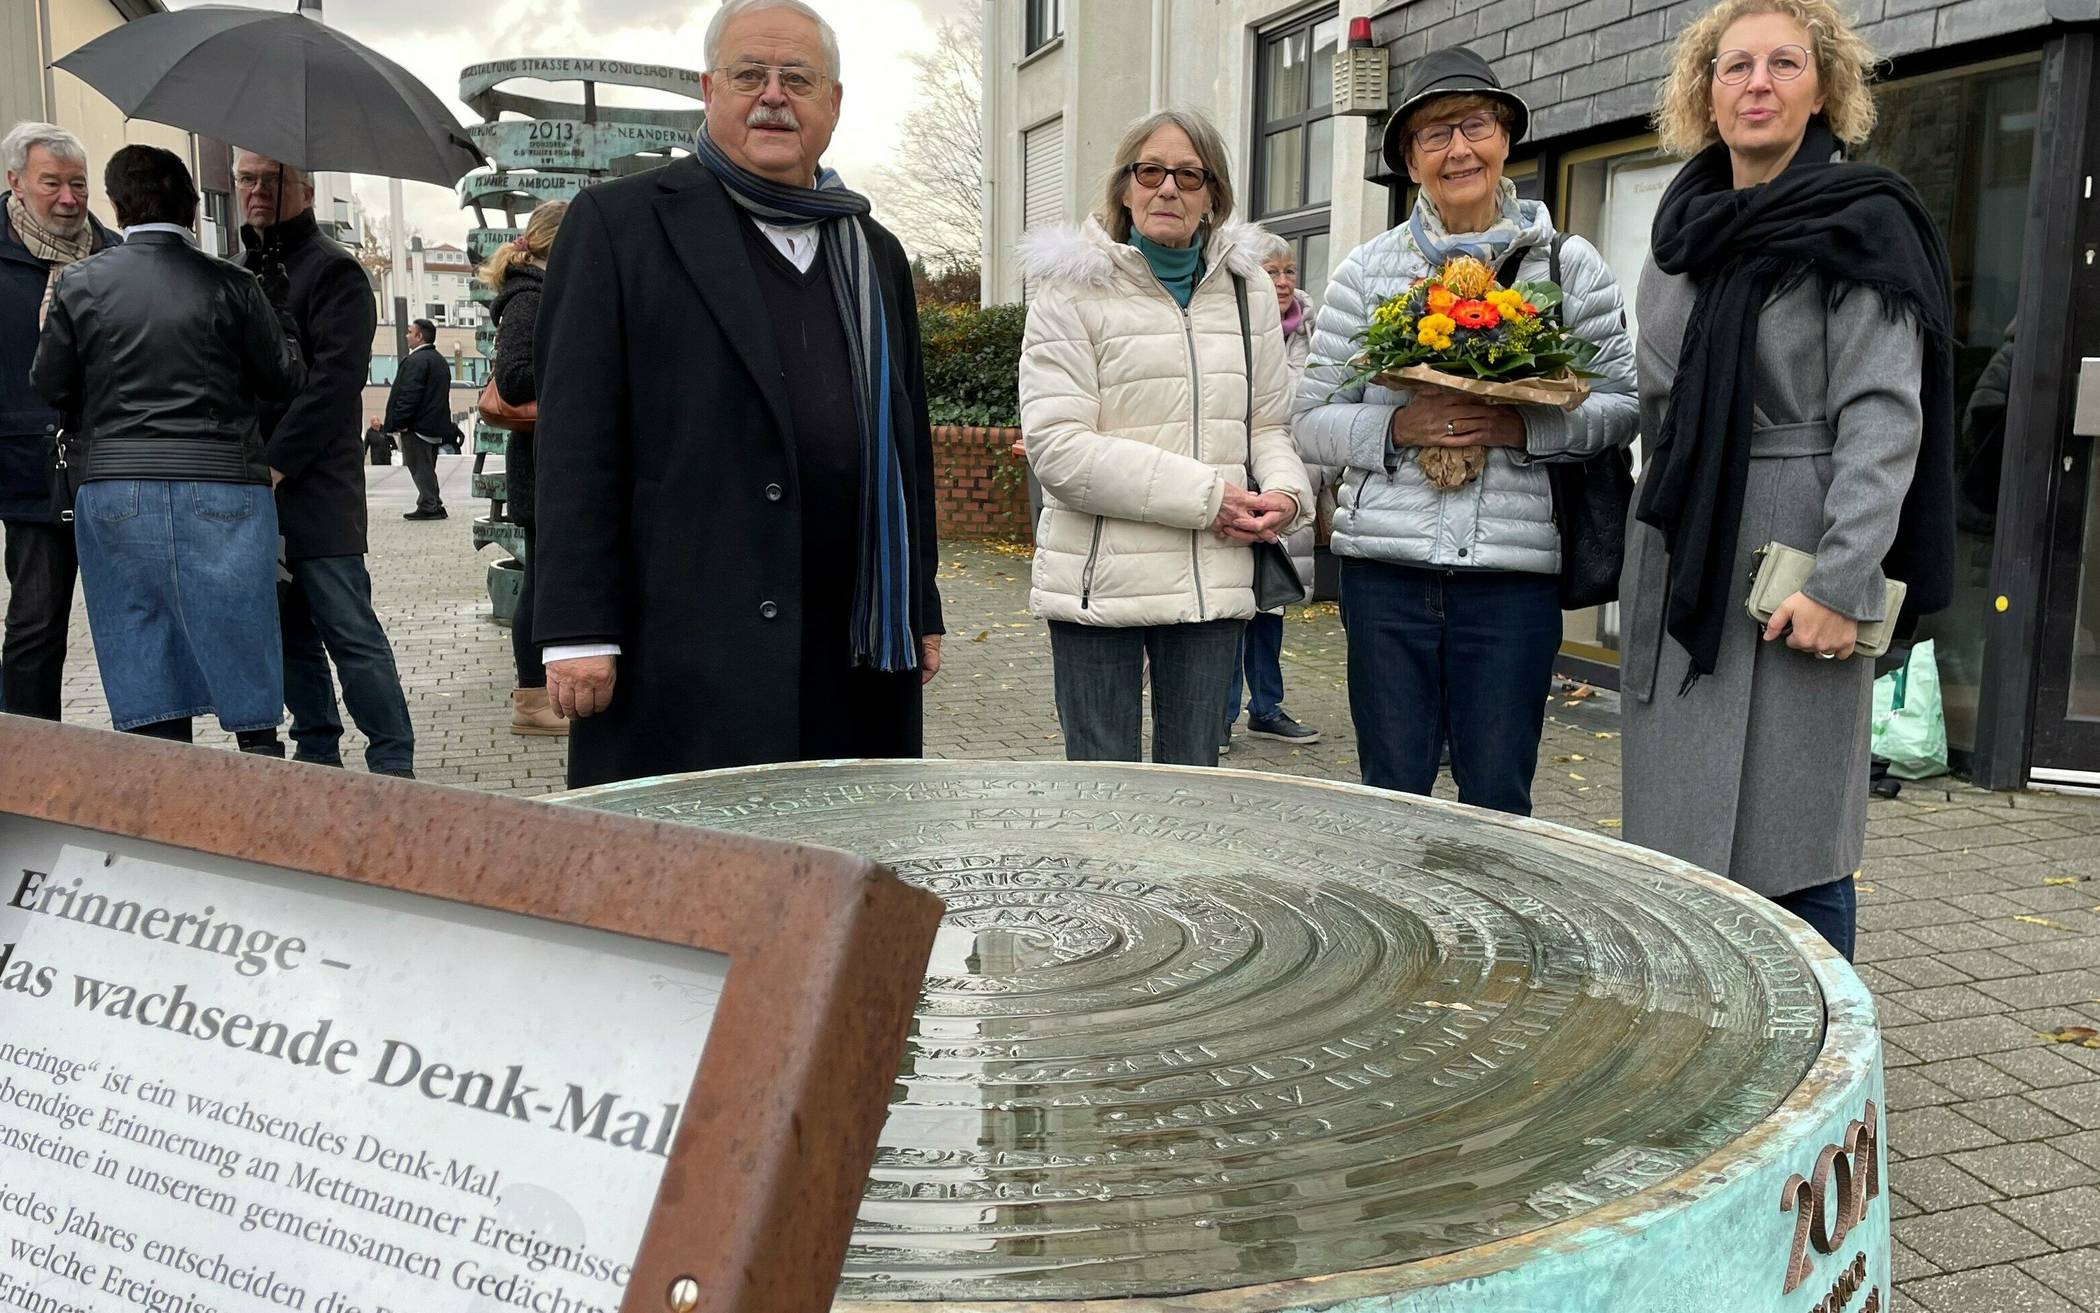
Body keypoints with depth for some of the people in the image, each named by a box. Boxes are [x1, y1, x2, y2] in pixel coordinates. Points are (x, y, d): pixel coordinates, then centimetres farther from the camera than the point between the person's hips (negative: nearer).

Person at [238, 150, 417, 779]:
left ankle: (393, 763, -1)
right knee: (290, 633, 11)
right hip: (251, 491, 7)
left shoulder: (333, 269, -4)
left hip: (314, 487, -7)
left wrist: (276, 463, -18)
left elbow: (336, 380, -14)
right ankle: (317, 753, 20)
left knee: (350, 631, -6)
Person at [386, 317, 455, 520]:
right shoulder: (439, 360, 16)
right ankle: (434, 505, 17)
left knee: (420, 466, -5)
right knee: (427, 468, 16)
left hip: (417, 425, -9)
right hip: (436, 425, 9)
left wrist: (398, 422, -17)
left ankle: (429, 506, -5)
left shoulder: (416, 360, -15)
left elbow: (409, 394, -21)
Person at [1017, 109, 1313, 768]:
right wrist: (1206, 496, -17)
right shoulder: (1075, 288, -4)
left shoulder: (1246, 290, 12)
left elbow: (1270, 424, 15)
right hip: (1100, 584, -4)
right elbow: (1058, 447, -13)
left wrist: (1285, 492, -9)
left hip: (1214, 583, 4)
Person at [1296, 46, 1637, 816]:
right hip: (1385, 564, 1)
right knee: (1391, 789, 9)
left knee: (1497, 796, 5)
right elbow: (1313, 420, 6)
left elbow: (1622, 406, 5)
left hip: (1514, 569, 0)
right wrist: (1397, 427, -13)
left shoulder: (1570, 265, 7)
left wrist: (1525, 427, -13)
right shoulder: (1367, 271, 8)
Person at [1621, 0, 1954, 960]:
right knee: (1680, 838, 8)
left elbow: (1883, 420, -10)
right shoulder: (1684, 234, 16)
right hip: (1678, 563, 6)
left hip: (1791, 573, -6)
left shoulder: (1859, 226, -2)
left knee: (1787, 849, -5)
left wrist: (1842, 584, -19)